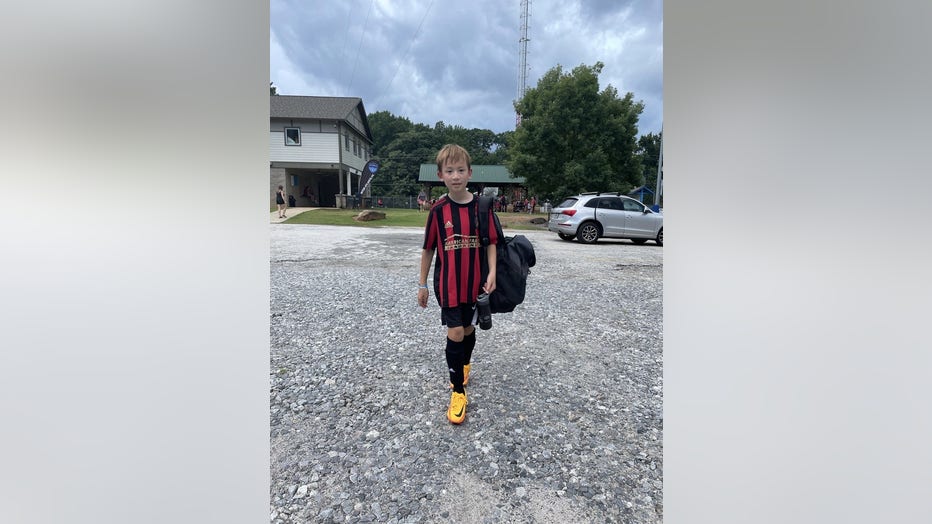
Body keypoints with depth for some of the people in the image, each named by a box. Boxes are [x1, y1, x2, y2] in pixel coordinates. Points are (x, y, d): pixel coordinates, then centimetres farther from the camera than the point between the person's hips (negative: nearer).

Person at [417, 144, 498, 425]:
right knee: (455, 333, -5)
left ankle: (464, 365, 47)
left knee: (469, 329, 16)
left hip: (474, 283, 2)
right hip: (447, 284, -1)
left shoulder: (481, 206, -5)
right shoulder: (438, 210, -6)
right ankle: (458, 391, 12)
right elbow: (428, 248, 1)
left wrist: (492, 273, -12)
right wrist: (422, 284, 3)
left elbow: (491, 242, 1)